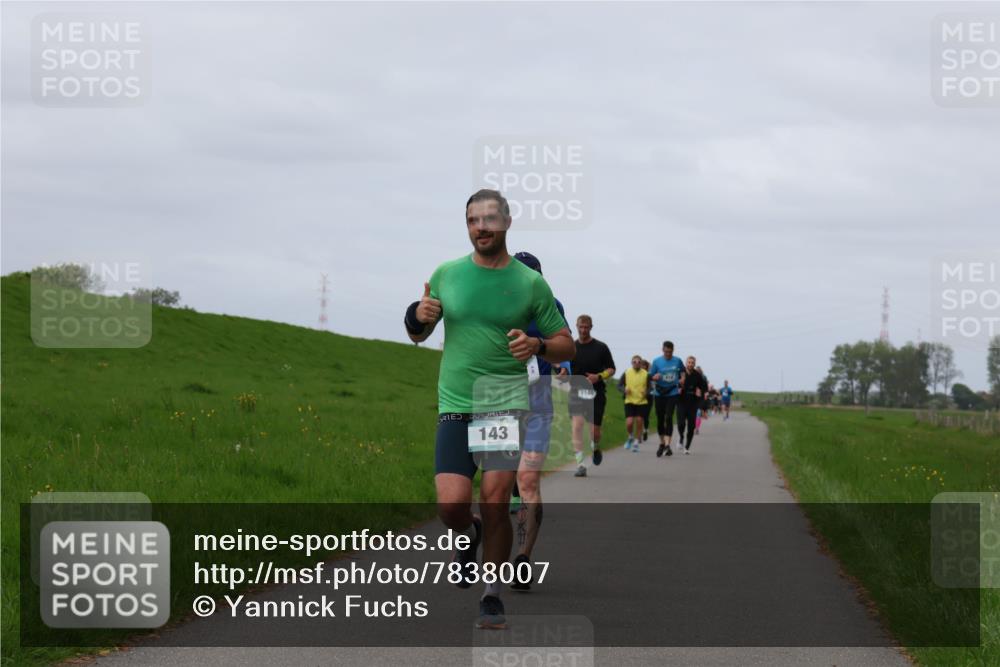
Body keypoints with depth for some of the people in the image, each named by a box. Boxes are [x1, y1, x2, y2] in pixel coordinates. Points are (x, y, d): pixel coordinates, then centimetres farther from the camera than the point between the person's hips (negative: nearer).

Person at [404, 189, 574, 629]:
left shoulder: (530, 283, 3)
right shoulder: (446, 275, 8)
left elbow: (566, 346, 8)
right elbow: (418, 335, 19)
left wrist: (537, 346, -14)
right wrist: (418, 316, -5)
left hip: (505, 404, -1)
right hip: (454, 406, 1)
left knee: (495, 504, -9)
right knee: (451, 505, -11)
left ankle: (492, 596, 8)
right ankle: (469, 535, 25)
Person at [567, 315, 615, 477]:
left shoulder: (601, 348, 2)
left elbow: (611, 369, 4)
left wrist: (599, 377, -14)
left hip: (596, 393, 0)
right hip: (576, 392, 0)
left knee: (595, 431, 2)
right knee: (577, 425, -18)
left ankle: (595, 448, 40)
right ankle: (580, 465, -19)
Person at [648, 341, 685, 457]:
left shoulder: (677, 361, 2)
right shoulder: (656, 361, -1)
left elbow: (683, 371, 19)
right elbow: (650, 376, 2)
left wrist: (681, 382, 5)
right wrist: (655, 377, -21)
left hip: (672, 394, -1)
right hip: (659, 394, 1)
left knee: (669, 418, -13)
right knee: (660, 419, 5)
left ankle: (667, 445, -14)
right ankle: (662, 443, 23)